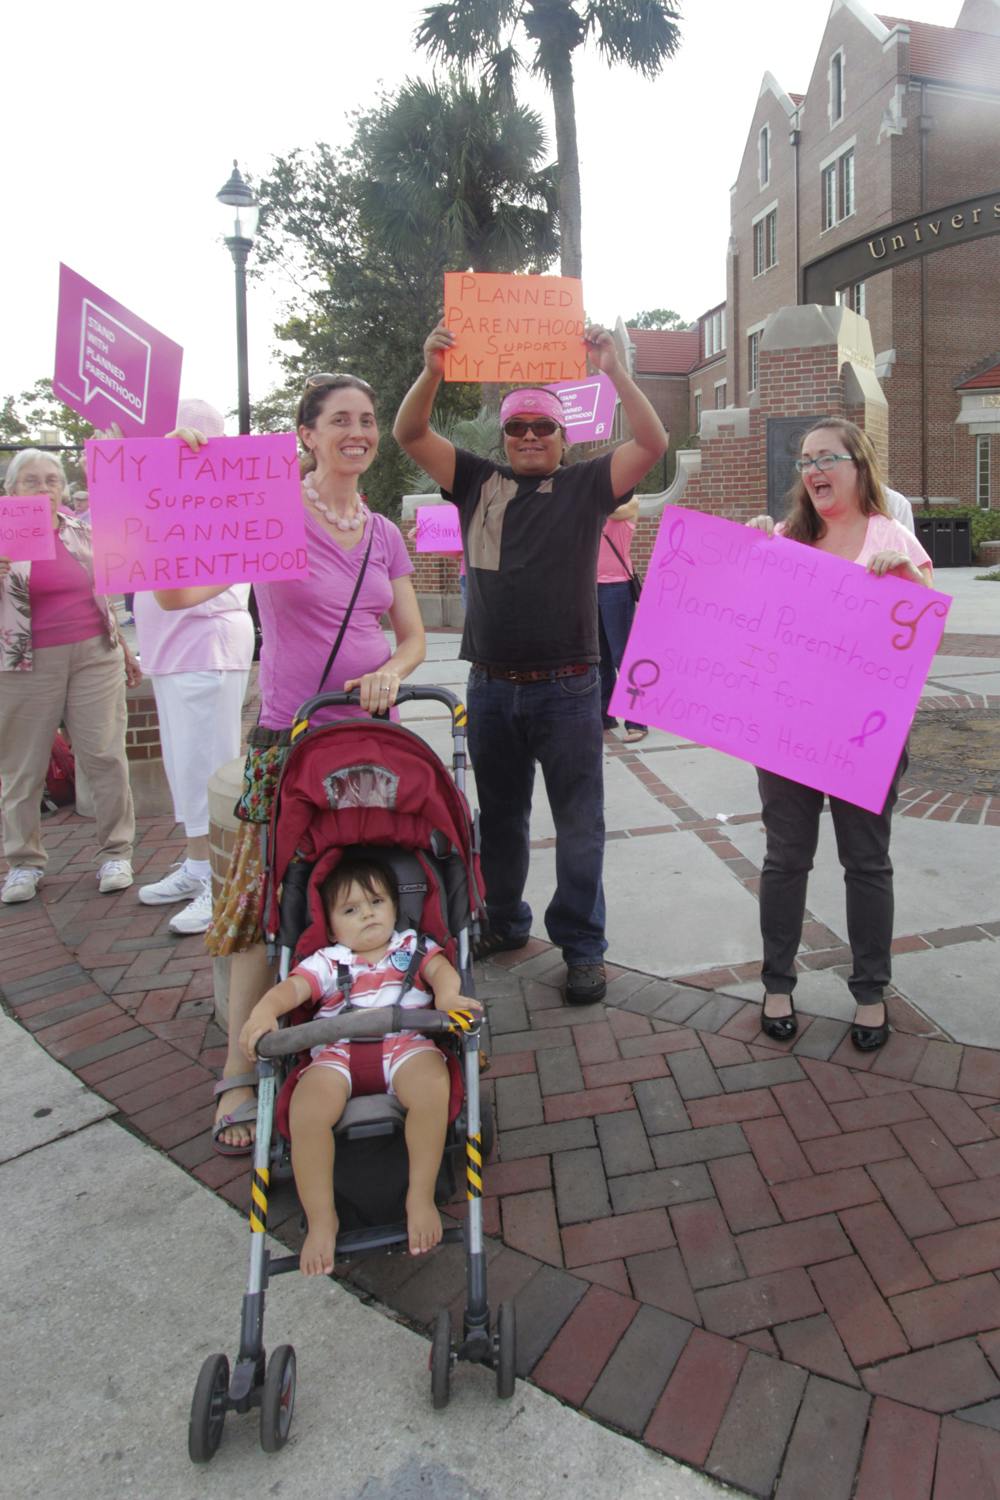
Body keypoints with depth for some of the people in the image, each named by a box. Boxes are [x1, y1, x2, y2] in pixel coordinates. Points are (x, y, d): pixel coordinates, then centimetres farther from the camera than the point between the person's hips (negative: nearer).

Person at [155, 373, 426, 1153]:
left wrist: (390, 671, -10)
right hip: (288, 737, -4)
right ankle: (240, 1077, 9)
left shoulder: (384, 534, 11)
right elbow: (176, 592, -16)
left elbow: (413, 636, 12)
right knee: (267, 904, -3)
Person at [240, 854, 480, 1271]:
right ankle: (320, 1219, -13)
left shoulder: (412, 946, 24)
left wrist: (447, 993, -22)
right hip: (338, 1052, 1)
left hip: (405, 1042, -1)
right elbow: (292, 986, 4)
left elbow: (441, 967, 4)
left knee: (431, 1086, -35)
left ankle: (421, 1196, -18)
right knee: (306, 1110, -30)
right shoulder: (327, 962, 22)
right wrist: (264, 1010, -20)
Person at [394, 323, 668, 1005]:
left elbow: (653, 442, -8)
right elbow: (410, 434, 3)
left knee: (579, 822, 4)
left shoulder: (587, 486, 4)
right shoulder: (478, 482, 9)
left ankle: (583, 946, 16)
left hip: (567, 688, -3)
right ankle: (504, 921, 34)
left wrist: (615, 370, -16)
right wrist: (433, 371, -13)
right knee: (498, 815, 16)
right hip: (491, 687, 3)